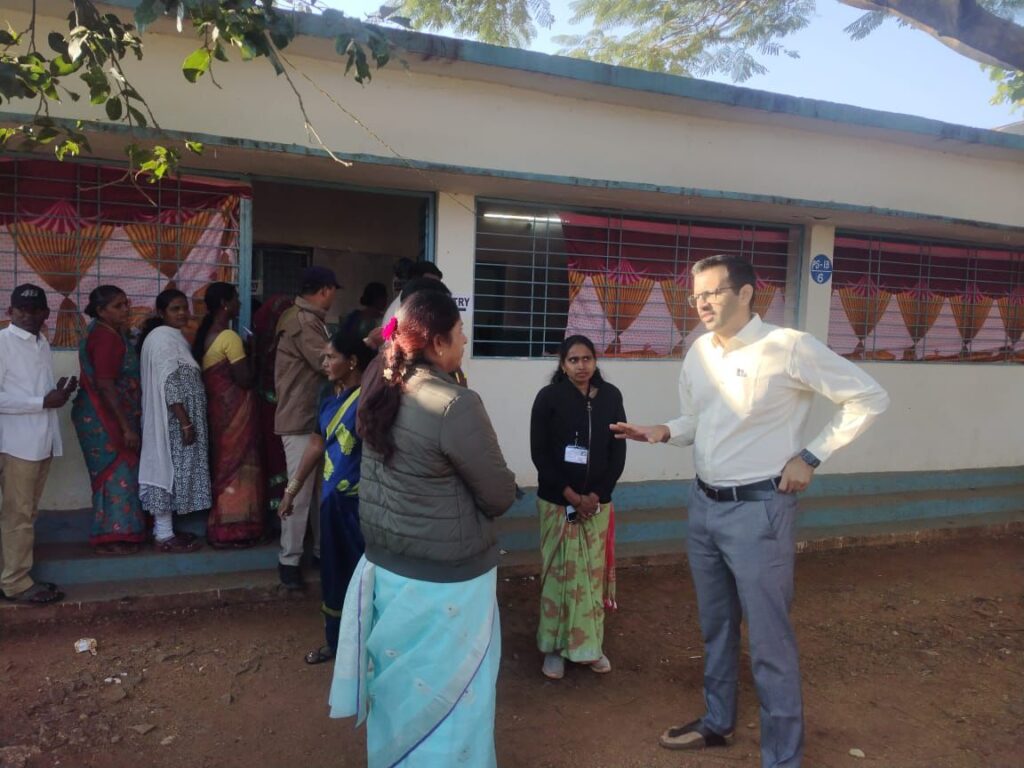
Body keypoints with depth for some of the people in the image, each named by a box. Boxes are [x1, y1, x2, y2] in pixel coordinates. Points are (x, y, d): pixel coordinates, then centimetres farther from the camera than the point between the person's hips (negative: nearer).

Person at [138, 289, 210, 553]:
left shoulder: (170, 336, 17)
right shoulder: (164, 337, -15)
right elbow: (170, 385, -22)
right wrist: (186, 422, -22)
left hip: (172, 418, 10)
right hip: (173, 419, -10)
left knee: (169, 470, 13)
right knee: (170, 469, -5)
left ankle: (164, 530, 20)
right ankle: (165, 536, 2)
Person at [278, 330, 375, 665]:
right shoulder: (328, 393, 6)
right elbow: (317, 443, 14)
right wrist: (292, 489, 18)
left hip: (360, 500, -8)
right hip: (332, 496, 8)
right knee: (333, 571, 19)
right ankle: (336, 641, 38)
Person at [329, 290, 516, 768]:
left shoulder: (378, 386, -4)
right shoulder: (455, 405, -25)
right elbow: (501, 496, -15)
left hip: (385, 564, 8)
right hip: (444, 579, -7)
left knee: (399, 685, 26)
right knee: (446, 695, 13)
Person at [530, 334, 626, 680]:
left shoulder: (610, 396, 2)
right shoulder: (549, 397, -6)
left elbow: (618, 451, 3)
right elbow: (540, 453, -8)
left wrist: (596, 494, -7)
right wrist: (571, 495, -12)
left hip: (598, 501, 2)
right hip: (557, 501, -2)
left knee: (594, 573, 8)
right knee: (559, 572, 3)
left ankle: (590, 644, 23)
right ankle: (555, 646, 16)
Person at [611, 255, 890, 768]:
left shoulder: (788, 347, -16)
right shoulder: (699, 353, 4)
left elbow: (870, 398, -9)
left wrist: (810, 456, -12)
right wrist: (663, 433, -7)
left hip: (758, 508, -6)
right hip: (703, 505, 7)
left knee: (769, 641, 4)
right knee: (715, 626, 21)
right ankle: (717, 722, 41)